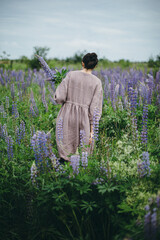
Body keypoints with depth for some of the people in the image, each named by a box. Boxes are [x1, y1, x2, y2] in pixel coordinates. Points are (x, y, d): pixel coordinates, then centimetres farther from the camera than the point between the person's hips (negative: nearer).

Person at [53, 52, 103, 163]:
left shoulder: (71, 74, -4)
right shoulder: (97, 82, -4)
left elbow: (59, 98, -7)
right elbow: (95, 108, -5)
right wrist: (92, 130, 0)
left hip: (67, 116, 0)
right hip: (85, 118, 0)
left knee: (65, 149, 14)